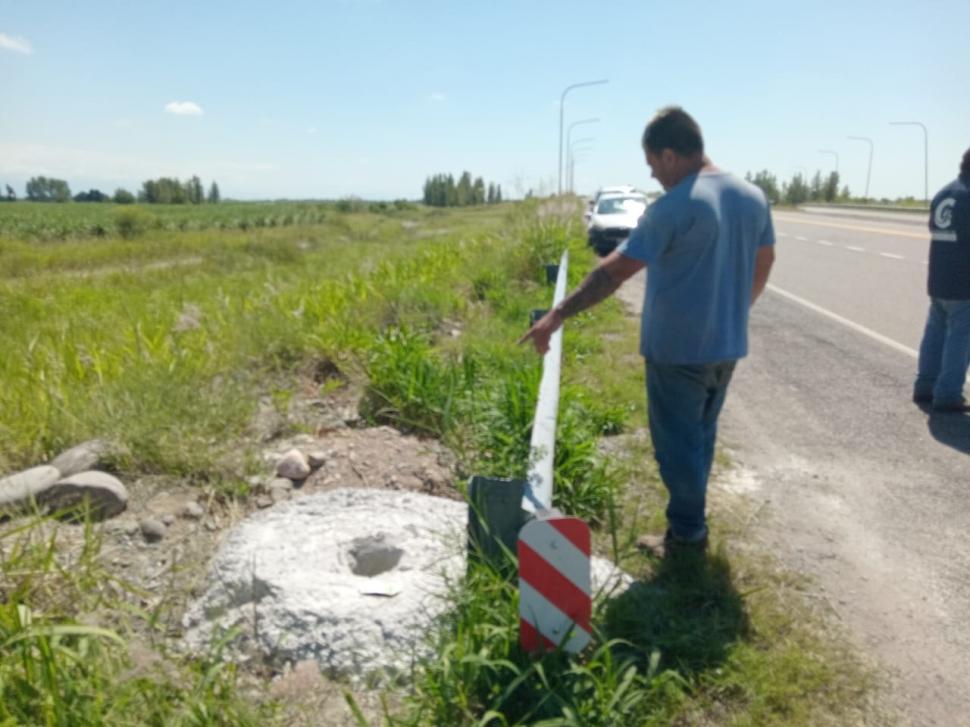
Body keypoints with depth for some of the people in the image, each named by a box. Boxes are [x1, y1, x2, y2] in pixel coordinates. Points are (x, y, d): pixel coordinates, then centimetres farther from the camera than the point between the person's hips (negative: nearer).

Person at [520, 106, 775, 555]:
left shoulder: (674, 208, -20)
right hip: (727, 345, 8)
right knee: (700, 436, 21)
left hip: (678, 349, -8)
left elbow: (615, 271, -25)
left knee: (678, 442, 6)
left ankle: (687, 536, 17)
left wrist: (558, 315, -23)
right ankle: (691, 524, 34)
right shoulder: (753, 197, 4)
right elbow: (763, 264, 15)